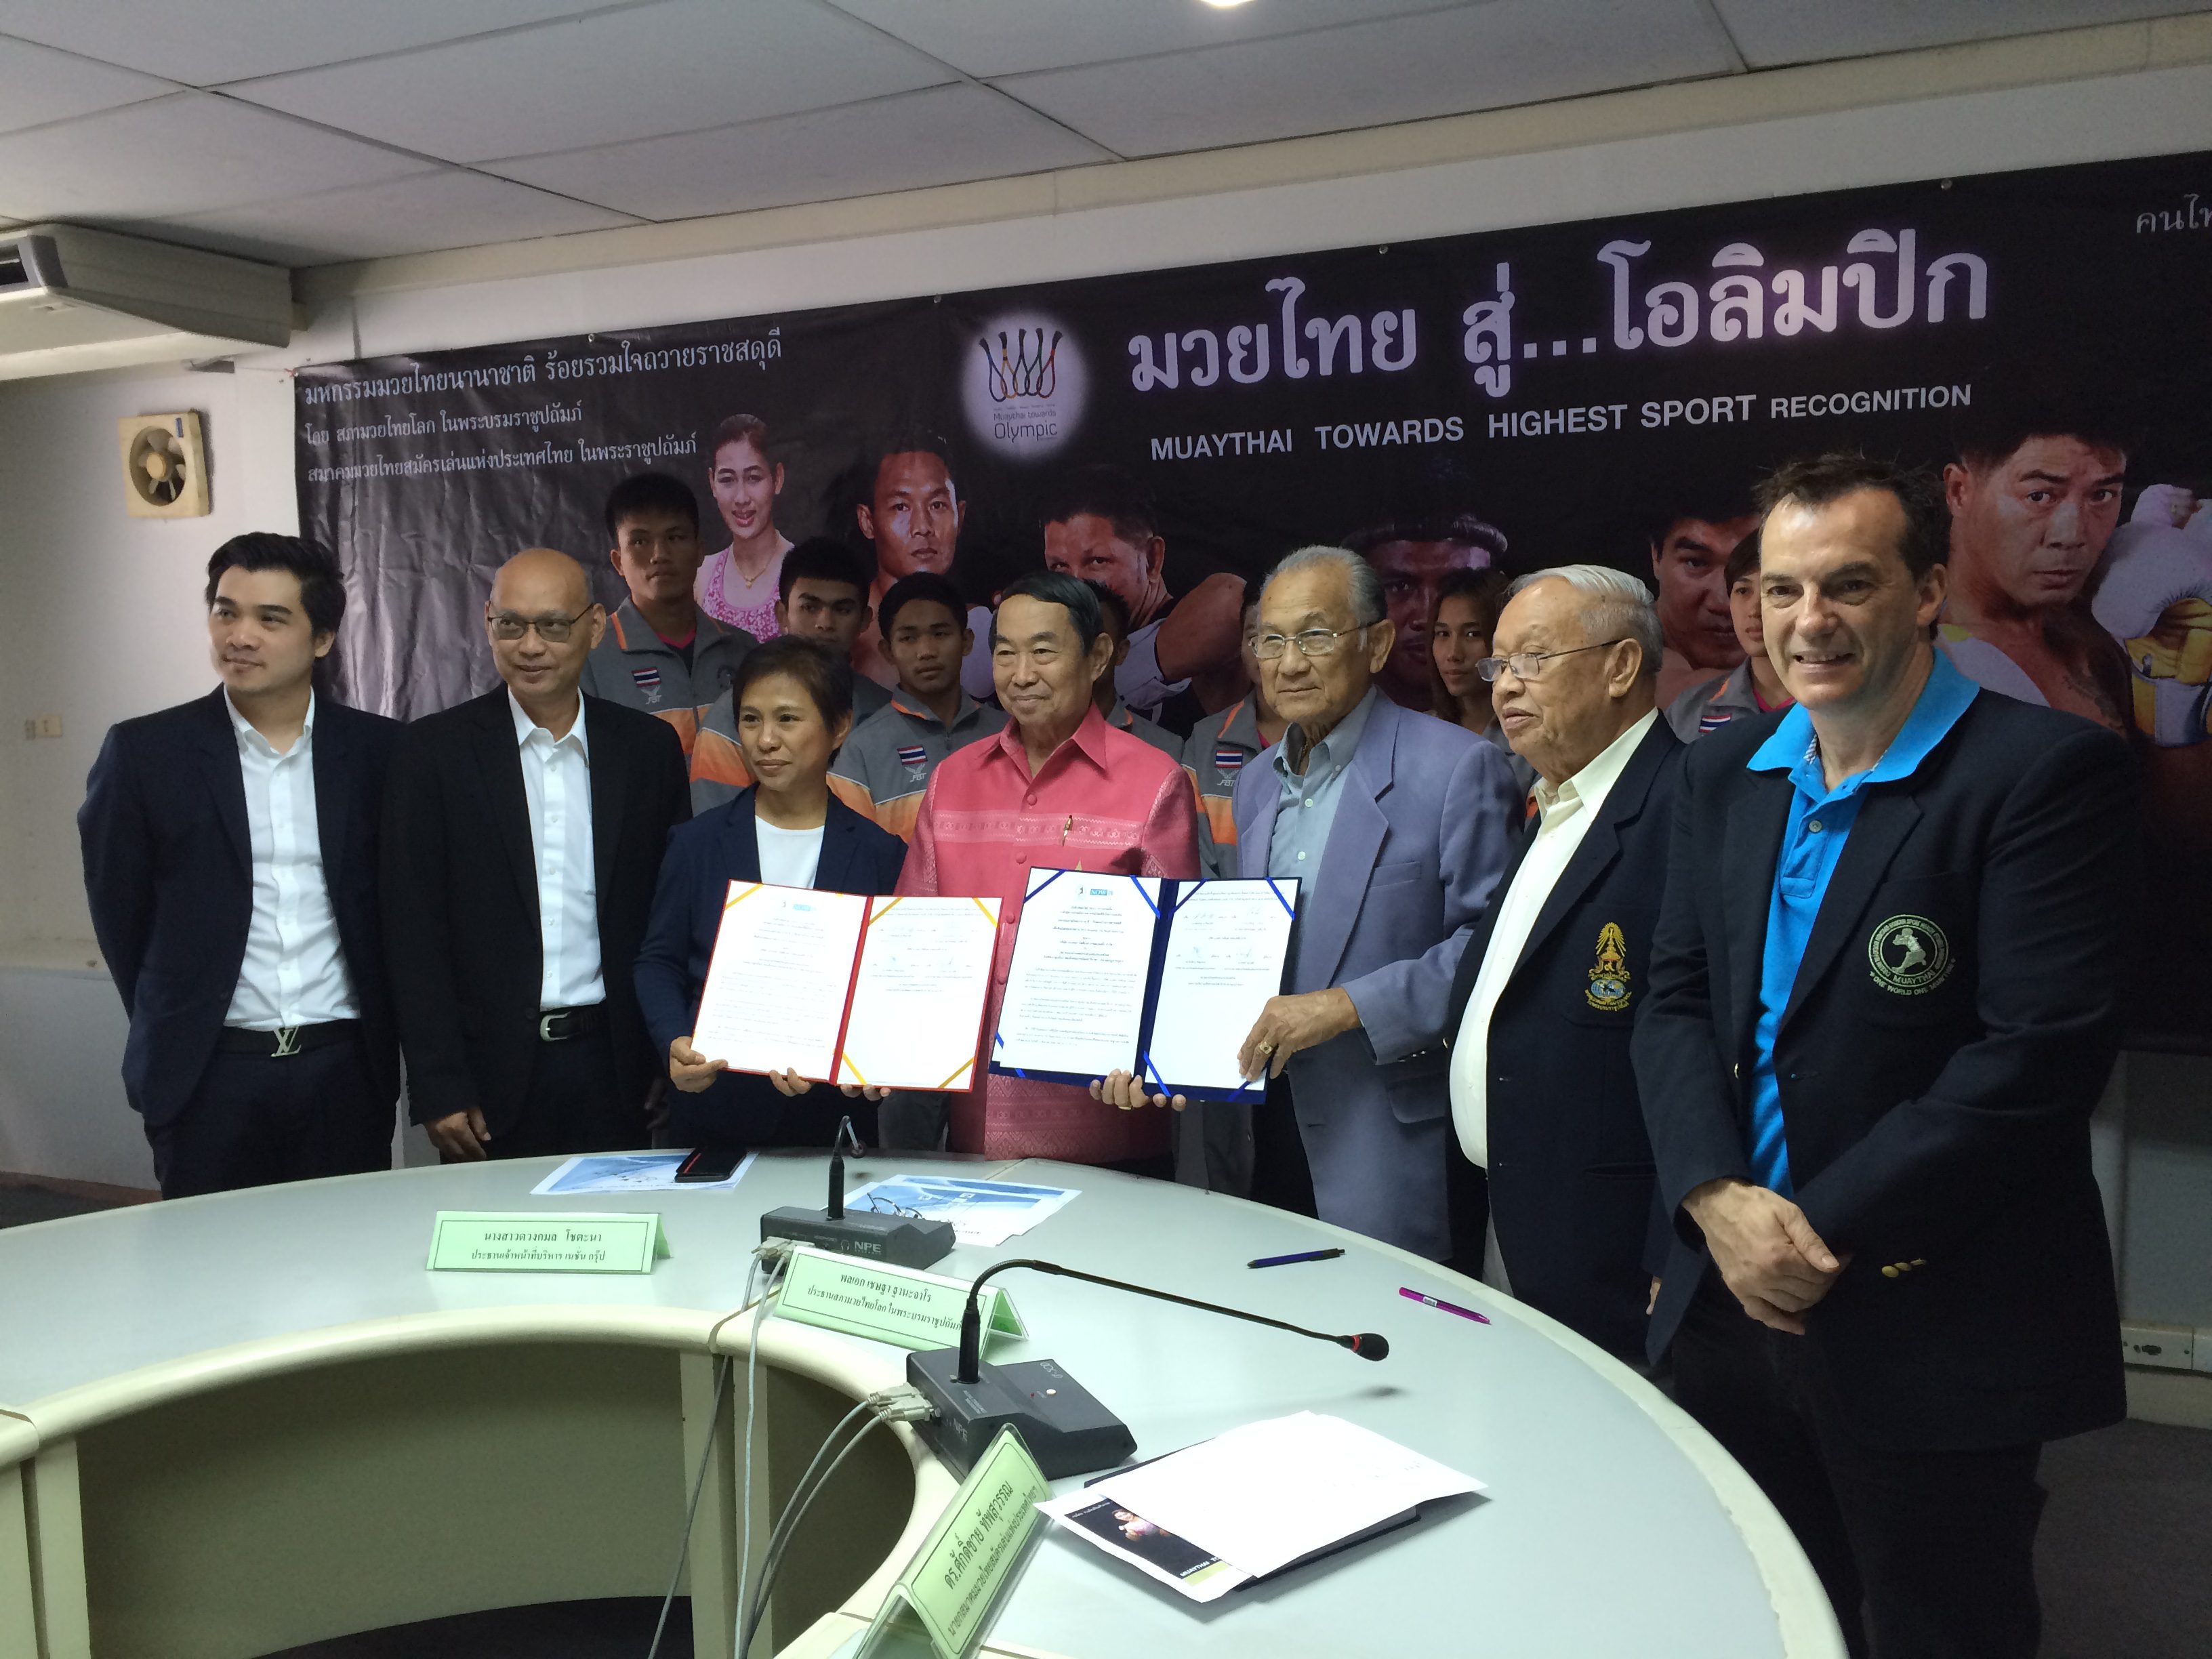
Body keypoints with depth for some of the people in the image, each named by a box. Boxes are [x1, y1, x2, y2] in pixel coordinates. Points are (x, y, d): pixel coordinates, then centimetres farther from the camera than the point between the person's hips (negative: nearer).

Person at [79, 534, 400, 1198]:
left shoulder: (378, 751, 2)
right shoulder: (143, 752, -1)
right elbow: (119, 912, 6)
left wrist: (380, 1035, 8)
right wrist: (178, 1029, 9)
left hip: (346, 1069, 1)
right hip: (209, 1076, -1)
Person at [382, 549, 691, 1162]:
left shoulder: (649, 747, 5)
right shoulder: (433, 750, 0)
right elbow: (413, 929, -2)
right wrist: (438, 1087, -7)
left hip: (615, 1070, 1)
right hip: (493, 1073, -1)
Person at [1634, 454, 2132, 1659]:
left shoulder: (2046, 770, -12)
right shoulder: (1723, 772, 7)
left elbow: (2042, 1051, -19)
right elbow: (1675, 1001, 6)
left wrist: (1829, 1234, -17)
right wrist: (1717, 1197, -10)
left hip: (1934, 1331, -5)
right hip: (1735, 1297, 6)